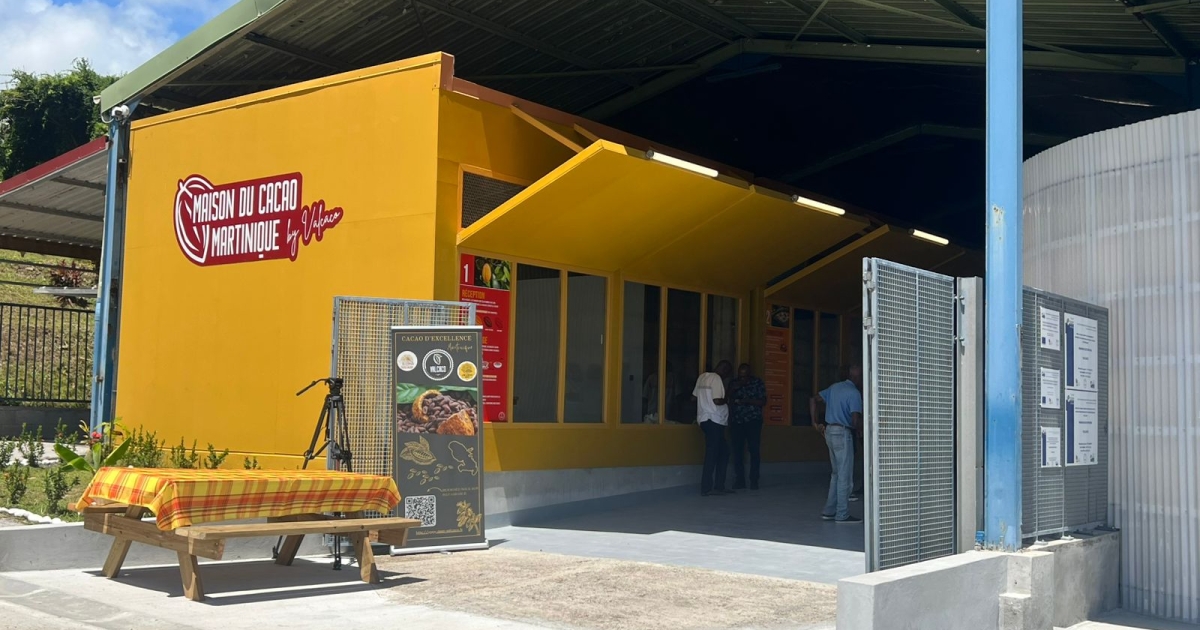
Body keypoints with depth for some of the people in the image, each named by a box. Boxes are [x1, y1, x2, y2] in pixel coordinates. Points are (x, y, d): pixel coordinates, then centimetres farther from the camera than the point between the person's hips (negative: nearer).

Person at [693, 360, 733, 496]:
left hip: (704, 419, 9)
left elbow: (695, 396, 16)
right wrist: (726, 400, -1)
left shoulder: (702, 377, 14)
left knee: (723, 451, 13)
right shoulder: (716, 379, -11)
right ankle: (706, 488, -5)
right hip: (714, 420, -9)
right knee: (712, 454, -6)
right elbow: (717, 400, -20)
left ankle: (718, 486, 11)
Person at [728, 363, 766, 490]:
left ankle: (754, 481, -2)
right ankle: (739, 480, 4)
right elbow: (730, 403, 12)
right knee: (737, 451, -2)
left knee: (754, 450, -6)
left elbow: (763, 402, -4)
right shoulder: (734, 384, 10)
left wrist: (746, 401, -16)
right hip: (737, 422, 3)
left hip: (753, 421, -3)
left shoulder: (757, 383, 1)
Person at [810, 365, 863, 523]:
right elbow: (855, 421, -20)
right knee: (845, 476, 0)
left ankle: (829, 511, 18)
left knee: (836, 473, 17)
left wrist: (815, 422, 13)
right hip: (843, 433, -8)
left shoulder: (835, 387, 12)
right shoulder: (854, 393, -13)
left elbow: (813, 400, 12)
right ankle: (842, 514, 4)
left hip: (829, 431, 8)